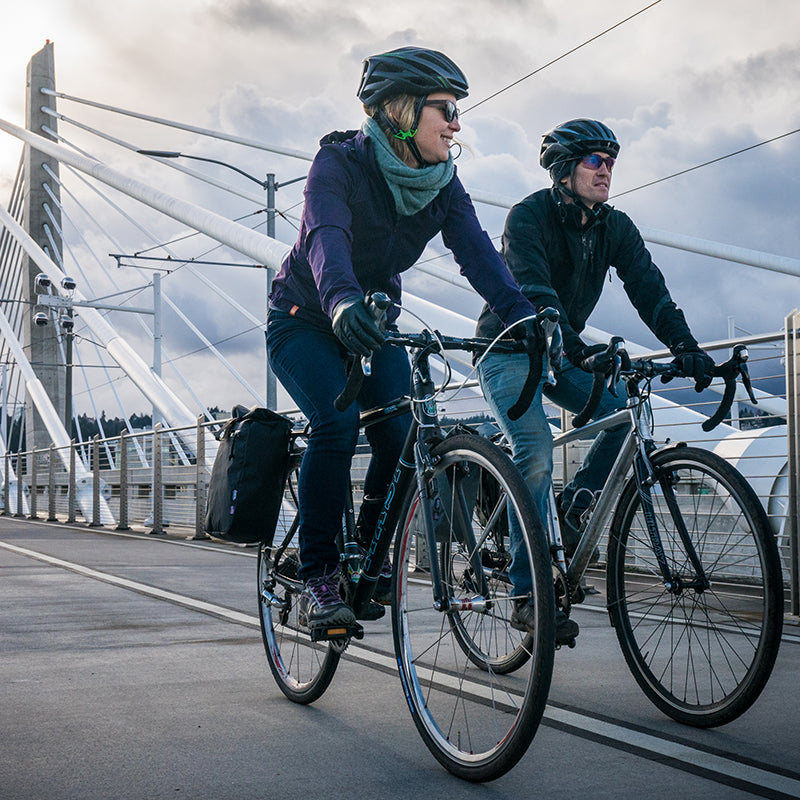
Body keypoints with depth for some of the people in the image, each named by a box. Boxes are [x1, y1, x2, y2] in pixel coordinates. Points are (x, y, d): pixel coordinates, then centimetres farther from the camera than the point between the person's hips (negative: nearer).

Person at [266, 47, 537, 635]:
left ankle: (370, 550, 11)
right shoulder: (340, 162, -23)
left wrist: (522, 315, -38)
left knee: (403, 435, -16)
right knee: (338, 423, -28)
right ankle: (318, 579, -17)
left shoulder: (442, 184, -7)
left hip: (374, 323, 5)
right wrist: (341, 302, -62)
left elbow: (477, 252, -21)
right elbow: (326, 237, -41)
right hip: (307, 320, -4)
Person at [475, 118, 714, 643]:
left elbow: (648, 288, -12)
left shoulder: (615, 227, -1)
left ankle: (576, 503, 4)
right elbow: (534, 291, -33)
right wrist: (578, 349, -48)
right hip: (508, 349, -6)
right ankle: (528, 596, -21)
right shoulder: (529, 217, -19)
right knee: (537, 453, -25)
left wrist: (685, 347, -29)